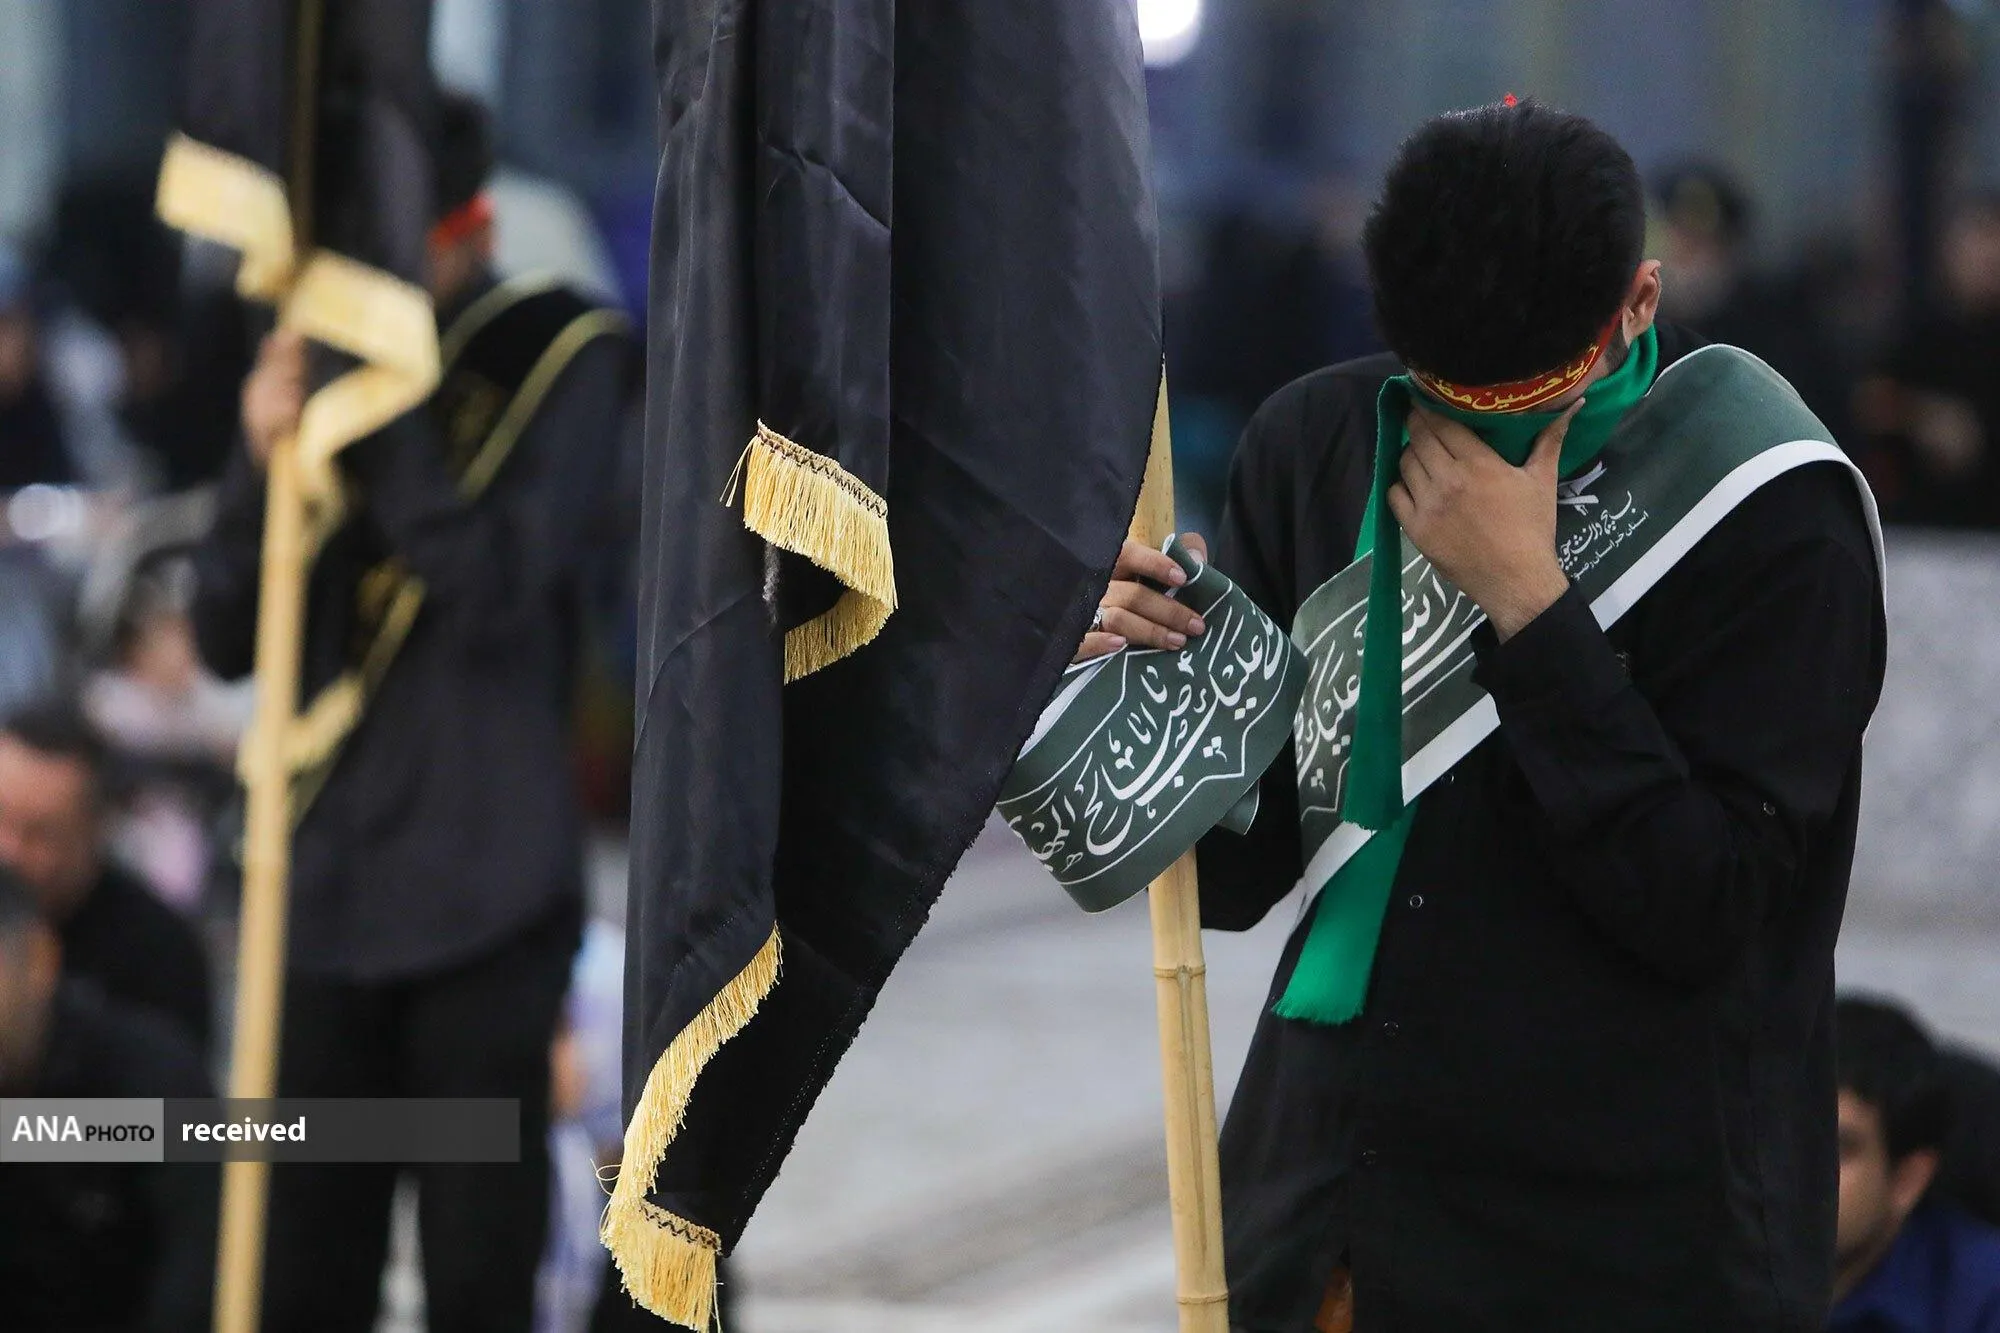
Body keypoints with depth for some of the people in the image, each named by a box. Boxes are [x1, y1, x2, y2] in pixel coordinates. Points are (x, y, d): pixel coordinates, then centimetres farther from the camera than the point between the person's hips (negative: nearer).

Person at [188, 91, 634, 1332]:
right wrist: (267, 461, -8)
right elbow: (227, 636, 8)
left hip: (481, 896, -4)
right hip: (326, 890, 4)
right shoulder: (321, 358, 10)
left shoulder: (558, 357, -2)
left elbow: (495, 582, -15)